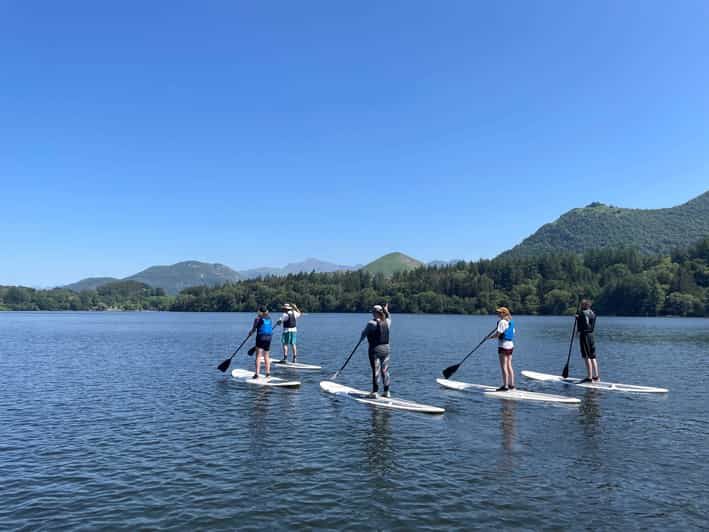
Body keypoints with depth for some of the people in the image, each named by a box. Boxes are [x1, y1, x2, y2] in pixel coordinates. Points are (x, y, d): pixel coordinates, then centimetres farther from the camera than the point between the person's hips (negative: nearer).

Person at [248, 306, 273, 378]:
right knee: (266, 356, 14)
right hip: (269, 337, 5)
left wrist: (250, 333, 20)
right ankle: (268, 373, 12)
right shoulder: (269, 318, 9)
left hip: (261, 337, -5)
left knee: (258, 356, -4)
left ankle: (257, 374, -9)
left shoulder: (258, 318, -4)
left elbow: (253, 329, 0)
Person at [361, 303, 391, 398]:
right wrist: (386, 311, 43)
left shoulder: (372, 323, -14)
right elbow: (389, 317, 27)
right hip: (386, 348, 6)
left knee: (376, 371, -2)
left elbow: (364, 333, -4)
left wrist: (362, 337, 18)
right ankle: (387, 391, 17)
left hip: (375, 349, -5)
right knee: (385, 371, 11)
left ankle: (375, 392, 1)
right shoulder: (387, 322, 3)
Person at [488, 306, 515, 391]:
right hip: (511, 345, 9)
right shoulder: (511, 322, 12)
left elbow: (498, 334, -18)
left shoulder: (502, 322, -14)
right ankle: (511, 384, 18)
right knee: (509, 366, 14)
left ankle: (505, 386, -4)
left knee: (504, 367, -5)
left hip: (503, 346, -9)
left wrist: (490, 337, -2)